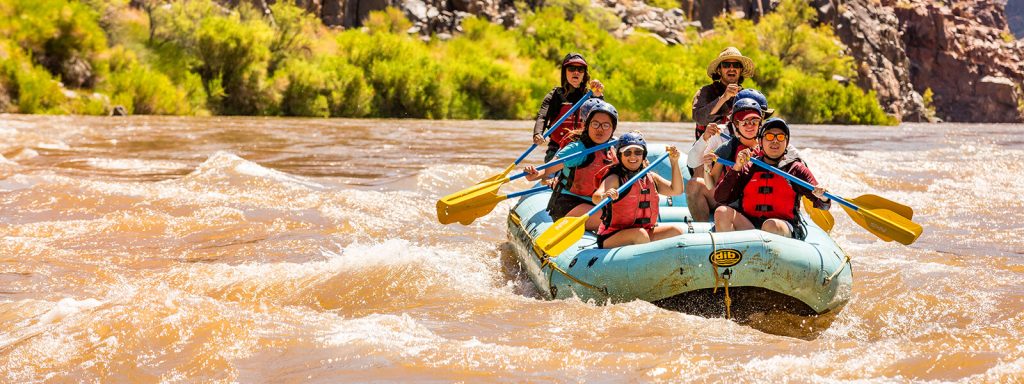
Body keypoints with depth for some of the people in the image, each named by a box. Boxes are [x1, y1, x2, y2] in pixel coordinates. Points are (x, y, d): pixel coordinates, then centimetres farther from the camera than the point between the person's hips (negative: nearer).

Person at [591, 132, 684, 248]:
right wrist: (604, 196, -54)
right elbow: (595, 198, -28)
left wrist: (674, 162, -3)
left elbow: (676, 190, 6)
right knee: (640, 234, -35)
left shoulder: (651, 178, 12)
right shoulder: (614, 178, -9)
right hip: (612, 237, -6)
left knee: (676, 231, -11)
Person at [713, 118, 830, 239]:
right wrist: (736, 168, -2)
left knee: (771, 225, -37)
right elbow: (720, 197, 6)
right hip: (748, 225, 2)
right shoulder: (748, 168, 16)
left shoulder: (795, 168, 12)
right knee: (722, 212, -24)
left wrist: (822, 197, -18)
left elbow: (824, 206, 7)